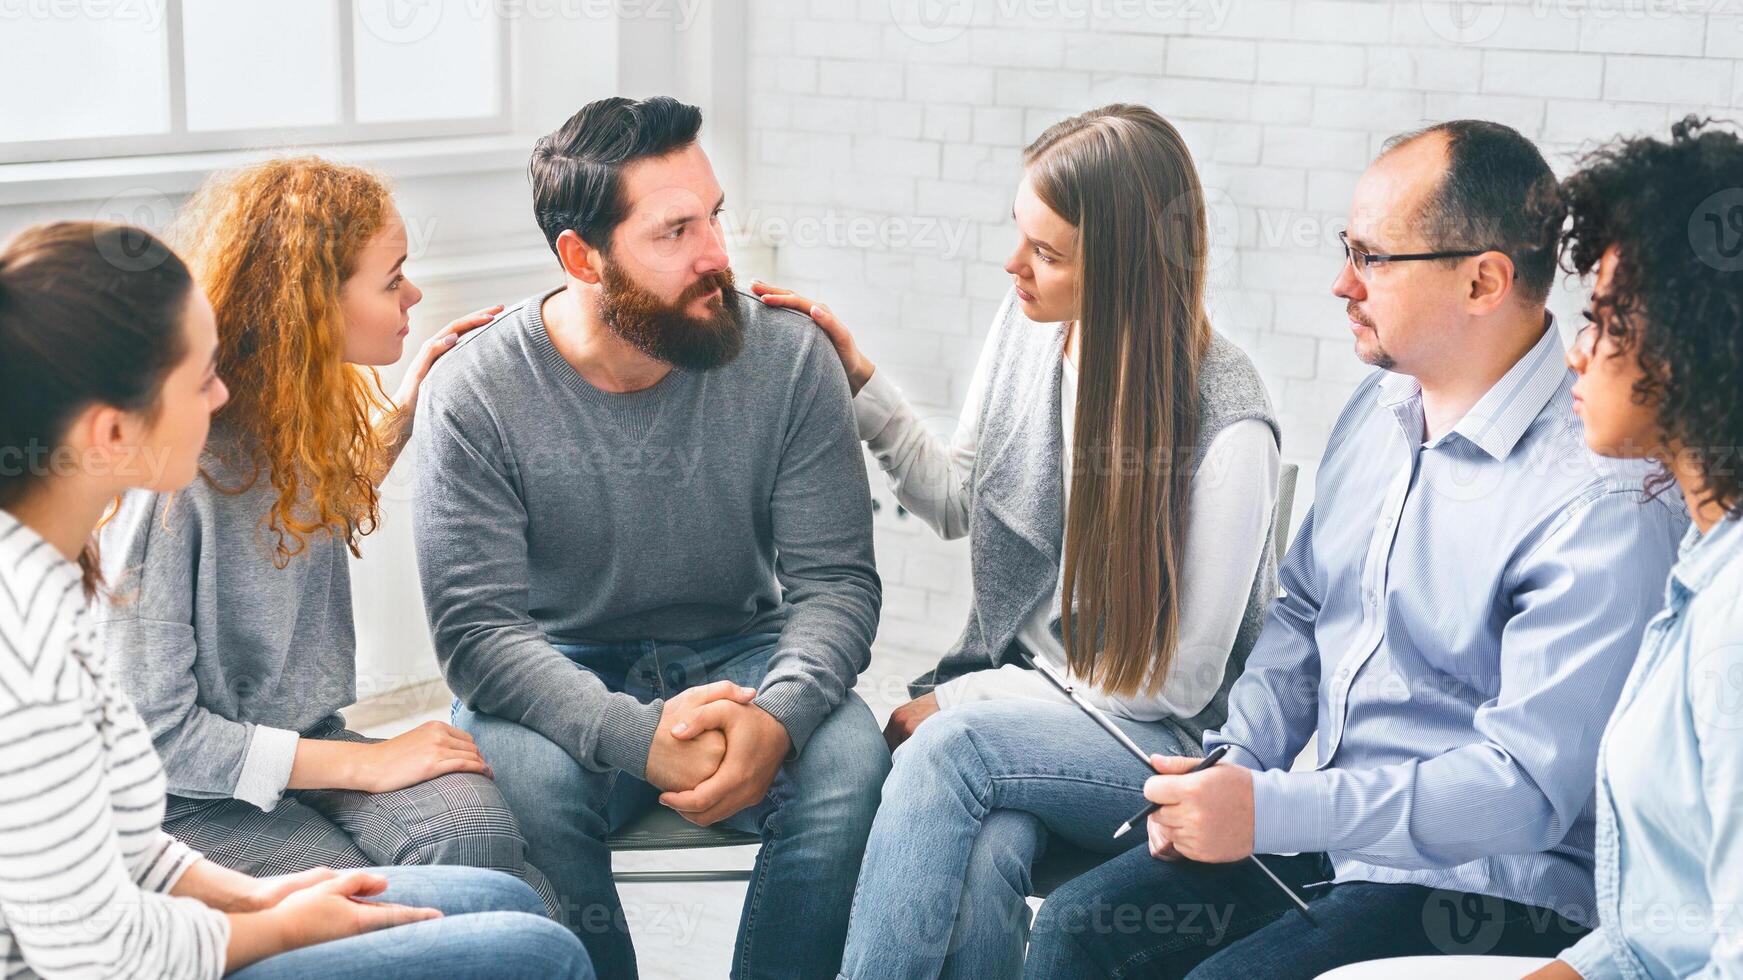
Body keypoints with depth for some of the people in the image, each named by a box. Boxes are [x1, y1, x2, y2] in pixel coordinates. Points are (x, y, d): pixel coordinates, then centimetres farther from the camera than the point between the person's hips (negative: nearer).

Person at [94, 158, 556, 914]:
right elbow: (152, 730, -19)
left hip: (312, 743, 6)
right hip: (196, 800, -6)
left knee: (477, 831, -24)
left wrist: (406, 405, 13)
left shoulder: (304, 419, 1)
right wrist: (366, 764, -18)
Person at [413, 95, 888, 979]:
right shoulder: (474, 393, -13)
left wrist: (779, 717, -31)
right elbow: (476, 628, -18)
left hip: (737, 658, 1)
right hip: (557, 680, -1)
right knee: (529, 781, -33)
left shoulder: (788, 360, -8)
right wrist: (640, 737, -34)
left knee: (849, 763, -28)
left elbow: (836, 581, -9)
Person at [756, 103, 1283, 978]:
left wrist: (959, 700, -13)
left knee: (951, 747, -35)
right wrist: (857, 378, 2)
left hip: (1156, 744, -4)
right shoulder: (1030, 322, -1)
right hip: (1009, 697, 4)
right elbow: (958, 503, 15)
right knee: (982, 856, -31)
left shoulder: (1226, 427, -19)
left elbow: (1178, 678, -14)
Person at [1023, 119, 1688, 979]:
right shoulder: (1379, 407, 7)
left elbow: (1527, 786, -23)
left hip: (1482, 882, -7)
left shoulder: (1601, 498, -20)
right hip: (1327, 834, 7)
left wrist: (1268, 812, -25)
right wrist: (1228, 769, -1)